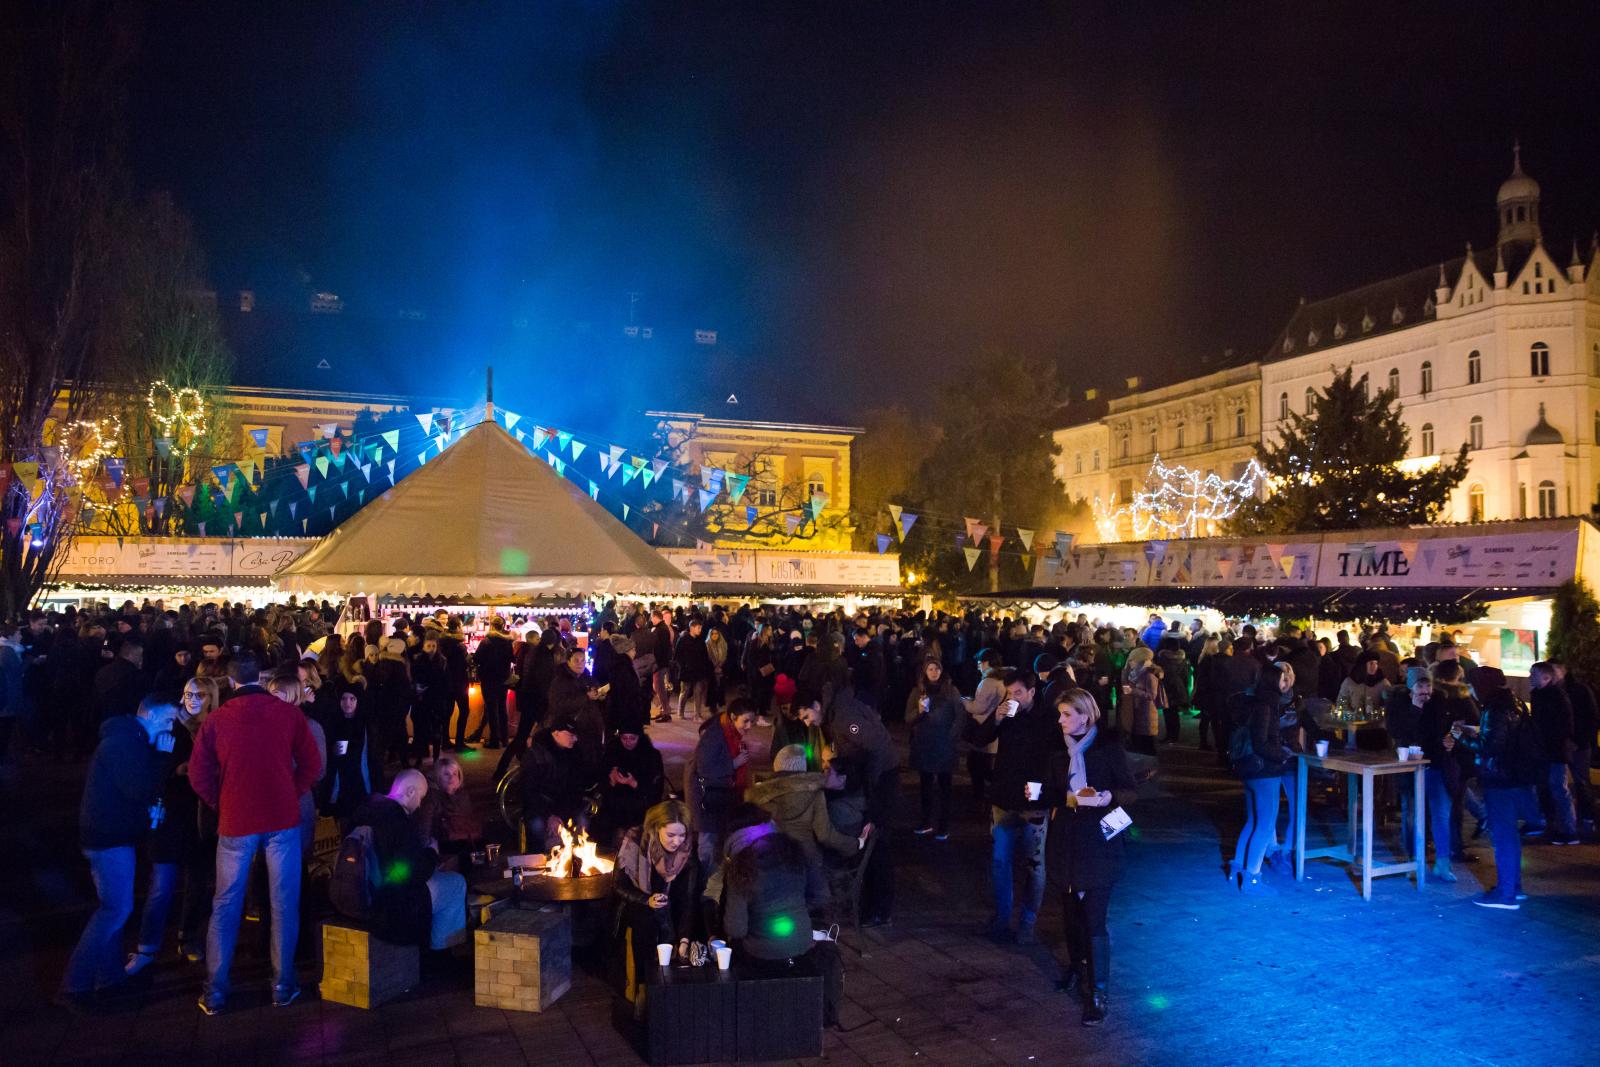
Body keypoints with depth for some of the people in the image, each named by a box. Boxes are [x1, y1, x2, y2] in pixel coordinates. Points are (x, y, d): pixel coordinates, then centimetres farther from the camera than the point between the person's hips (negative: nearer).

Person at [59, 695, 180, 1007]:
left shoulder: (128, 740, 14)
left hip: (109, 835, 11)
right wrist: (164, 756, -19)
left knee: (113, 907, 17)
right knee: (116, 908, -7)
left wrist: (151, 807, 5)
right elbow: (141, 789, -26)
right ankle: (76, 984, -1)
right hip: (109, 839, -11)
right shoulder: (124, 743, -20)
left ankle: (110, 974, 27)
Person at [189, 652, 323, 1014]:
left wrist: (222, 804, 15)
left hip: (235, 821, 1)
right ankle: (283, 986, 13)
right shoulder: (289, 714, -5)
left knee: (226, 904, 12)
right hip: (282, 819, -1)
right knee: (284, 903, 8)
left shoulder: (216, 720, -3)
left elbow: (199, 775, 0)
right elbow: (312, 766, -3)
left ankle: (215, 991, 17)